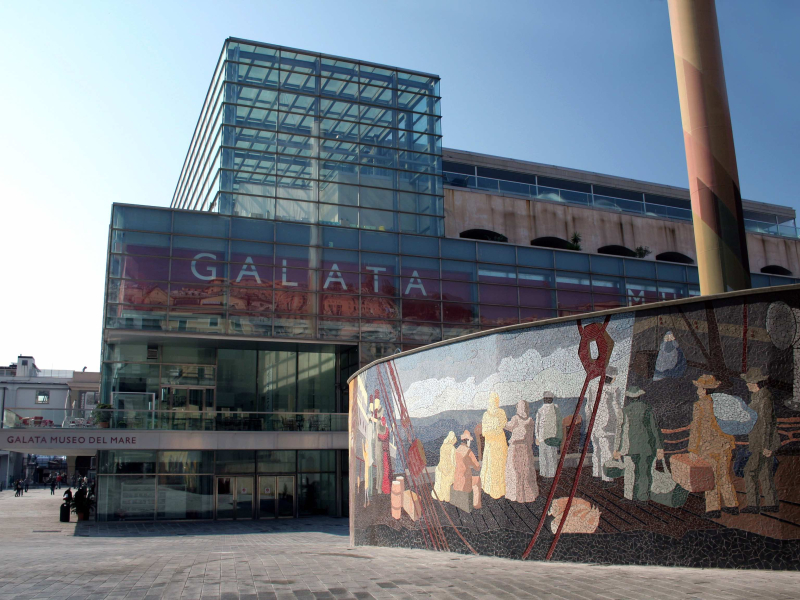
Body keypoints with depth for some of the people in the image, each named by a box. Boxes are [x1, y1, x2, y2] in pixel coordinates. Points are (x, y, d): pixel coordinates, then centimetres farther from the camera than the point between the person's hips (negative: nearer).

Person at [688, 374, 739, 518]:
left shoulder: (700, 406, -13)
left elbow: (696, 428, -13)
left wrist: (693, 449, -7)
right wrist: (731, 443, 20)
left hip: (708, 446, -5)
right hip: (724, 446, 5)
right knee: (724, 476, 17)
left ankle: (713, 509, 4)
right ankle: (732, 505, 22)